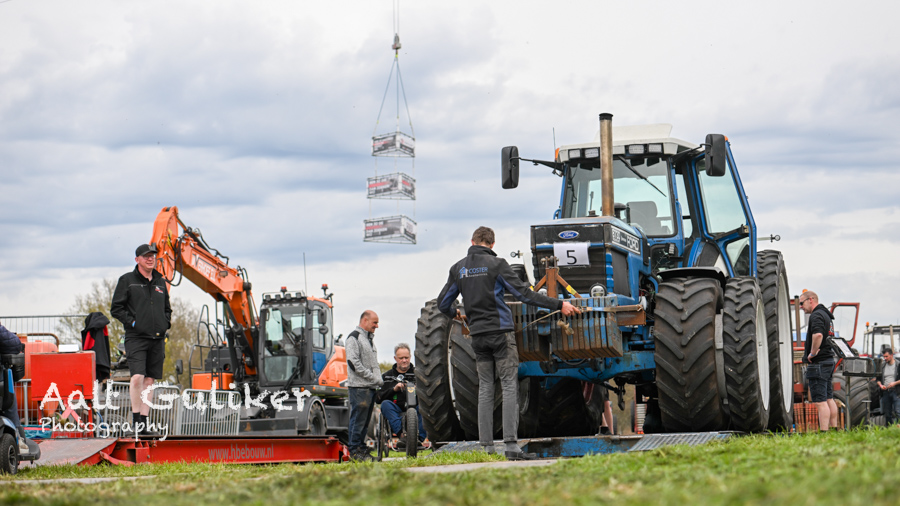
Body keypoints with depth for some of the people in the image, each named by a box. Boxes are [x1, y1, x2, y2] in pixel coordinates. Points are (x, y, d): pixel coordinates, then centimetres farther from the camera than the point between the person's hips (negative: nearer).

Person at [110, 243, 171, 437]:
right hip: (136, 338, -5)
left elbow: (167, 309, 26)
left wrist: (166, 323, 8)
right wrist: (132, 322, -11)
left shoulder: (160, 282, 16)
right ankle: (135, 420, -9)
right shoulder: (127, 280, 1)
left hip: (157, 339, 5)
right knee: (137, 377, -17)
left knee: (149, 381, 5)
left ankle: (144, 425, 7)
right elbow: (116, 308, -2)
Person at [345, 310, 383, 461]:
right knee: (358, 419, -8)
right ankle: (355, 450, -7)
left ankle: (361, 448, 14)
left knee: (365, 420, 10)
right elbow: (354, 363, -15)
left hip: (371, 387, 9)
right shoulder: (354, 338, -7)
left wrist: (379, 379, 11)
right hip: (359, 387, -9)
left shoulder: (369, 339, 22)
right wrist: (374, 378, -15)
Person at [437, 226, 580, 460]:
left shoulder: (458, 269, 9)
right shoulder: (496, 264, -6)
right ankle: (511, 445, -16)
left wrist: (455, 315, 39)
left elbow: (443, 303, 16)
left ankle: (487, 447, 4)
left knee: (485, 389, 8)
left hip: (477, 335, 5)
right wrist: (559, 305, -7)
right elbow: (524, 293, -10)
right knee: (509, 387, -6)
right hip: (500, 331, -4)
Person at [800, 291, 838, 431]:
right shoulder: (825, 314, 18)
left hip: (818, 362, -10)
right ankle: (834, 429, 18)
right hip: (828, 360, 10)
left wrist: (812, 353, -21)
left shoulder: (816, 316, -14)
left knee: (820, 401, -11)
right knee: (829, 399, 14)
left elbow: (818, 335, -33)